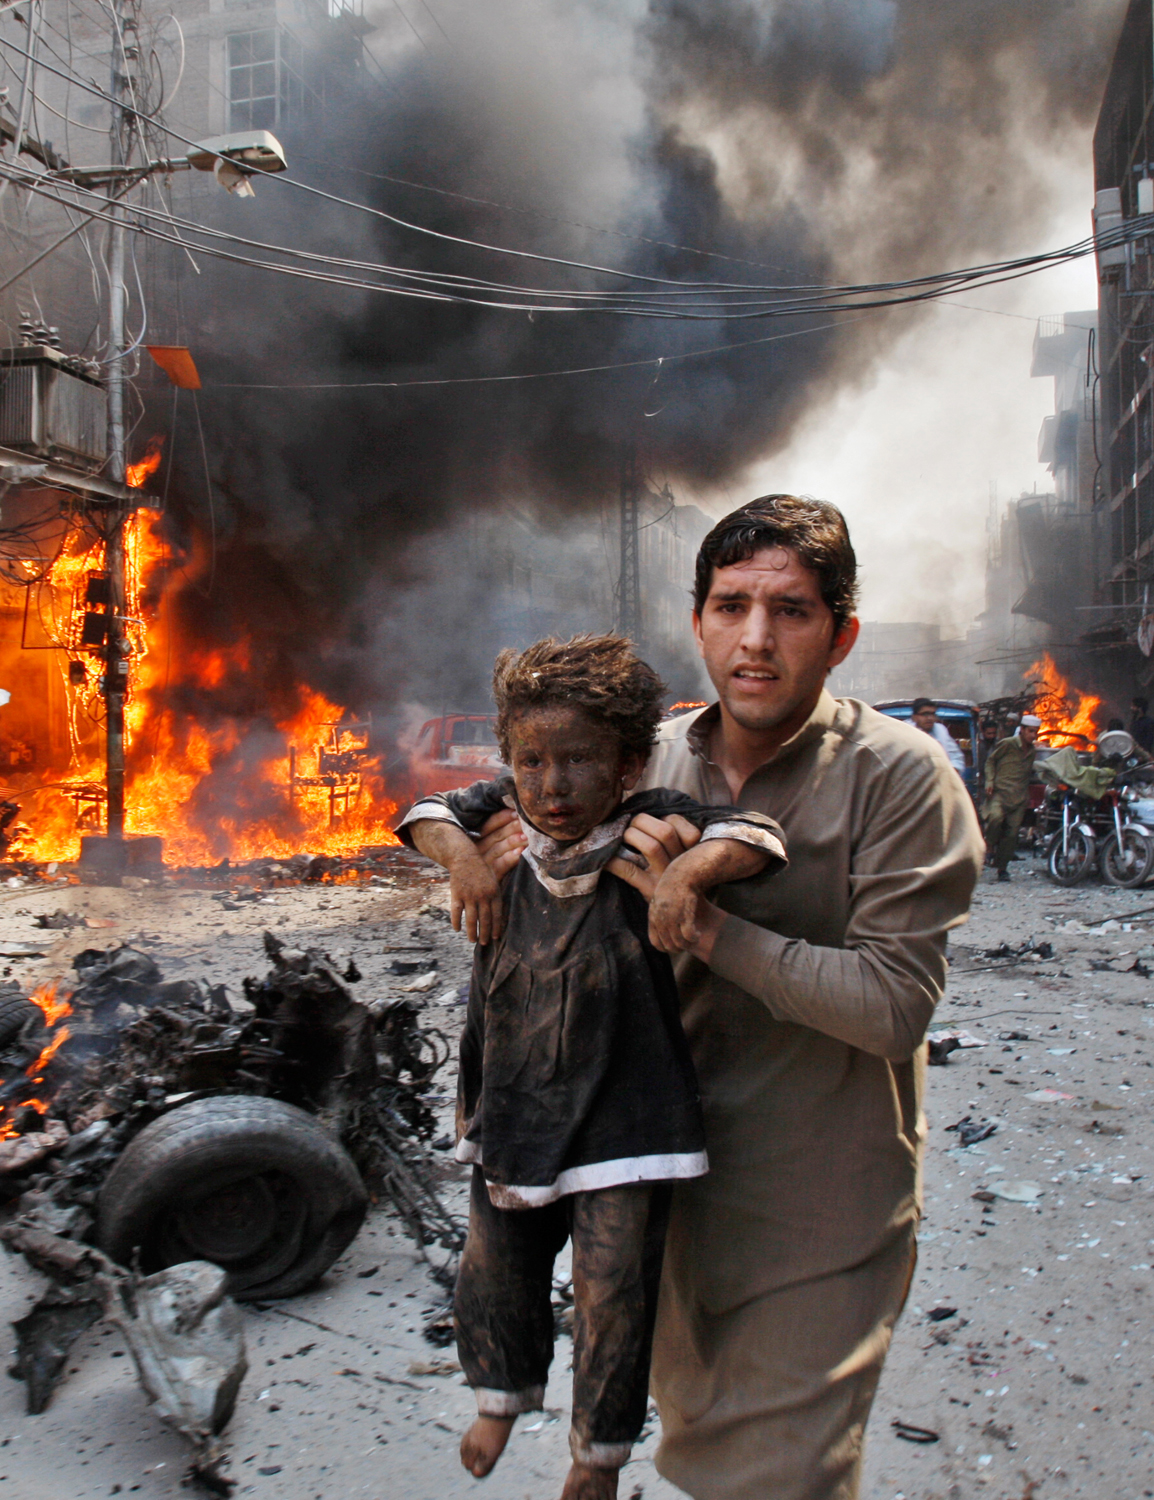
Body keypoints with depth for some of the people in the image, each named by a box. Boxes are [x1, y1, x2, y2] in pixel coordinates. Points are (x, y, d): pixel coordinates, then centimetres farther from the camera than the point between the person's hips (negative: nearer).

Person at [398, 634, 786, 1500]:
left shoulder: (651, 827, -17)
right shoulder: (508, 822, -6)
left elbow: (757, 836, -22)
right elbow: (432, 813, 5)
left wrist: (689, 873, -39)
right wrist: (462, 857, -15)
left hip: (621, 1115, -4)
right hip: (514, 1105, 5)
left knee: (613, 1293, 8)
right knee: (493, 1271, 23)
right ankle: (503, 1397, 55)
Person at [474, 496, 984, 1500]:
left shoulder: (898, 775, -18)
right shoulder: (654, 758, -4)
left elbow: (892, 1006, -23)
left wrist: (705, 923, -27)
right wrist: (538, 846, -10)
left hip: (818, 1211, -5)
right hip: (672, 1170, 6)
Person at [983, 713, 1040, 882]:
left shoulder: (1032, 751, 17)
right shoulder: (1007, 744, -1)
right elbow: (991, 760, 5)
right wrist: (990, 782, -7)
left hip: (1019, 798, 5)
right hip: (999, 792, -5)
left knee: (1012, 833, -1)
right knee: (996, 817, -33)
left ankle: (1002, 868, 11)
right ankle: (990, 845, -5)